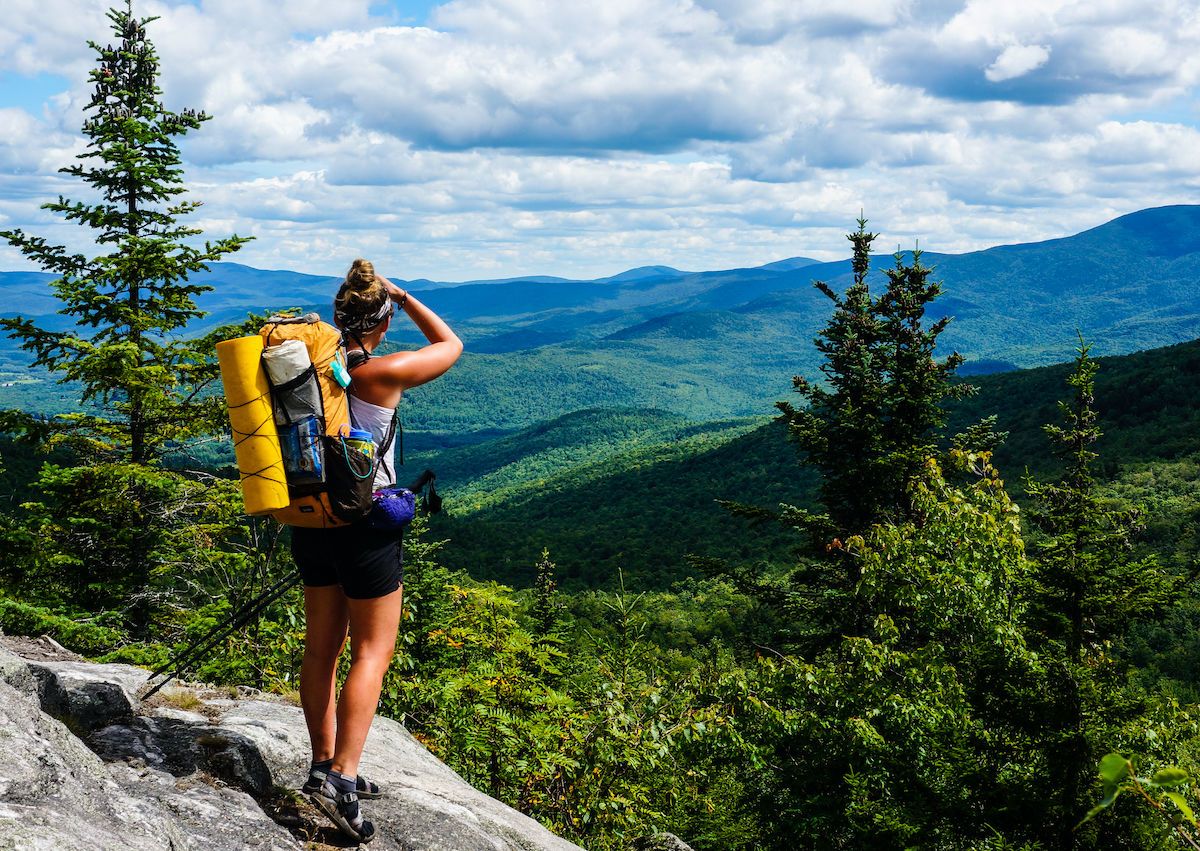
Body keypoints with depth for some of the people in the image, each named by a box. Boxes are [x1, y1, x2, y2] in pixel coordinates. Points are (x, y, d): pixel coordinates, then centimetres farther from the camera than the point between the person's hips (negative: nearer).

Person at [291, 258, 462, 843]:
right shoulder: (382, 373, -17)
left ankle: (324, 764, 25)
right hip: (367, 525, -7)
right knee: (373, 651, 1)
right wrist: (402, 296, 5)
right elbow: (450, 344, -1)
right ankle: (340, 776, -7)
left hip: (311, 520, 7)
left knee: (323, 646, 15)